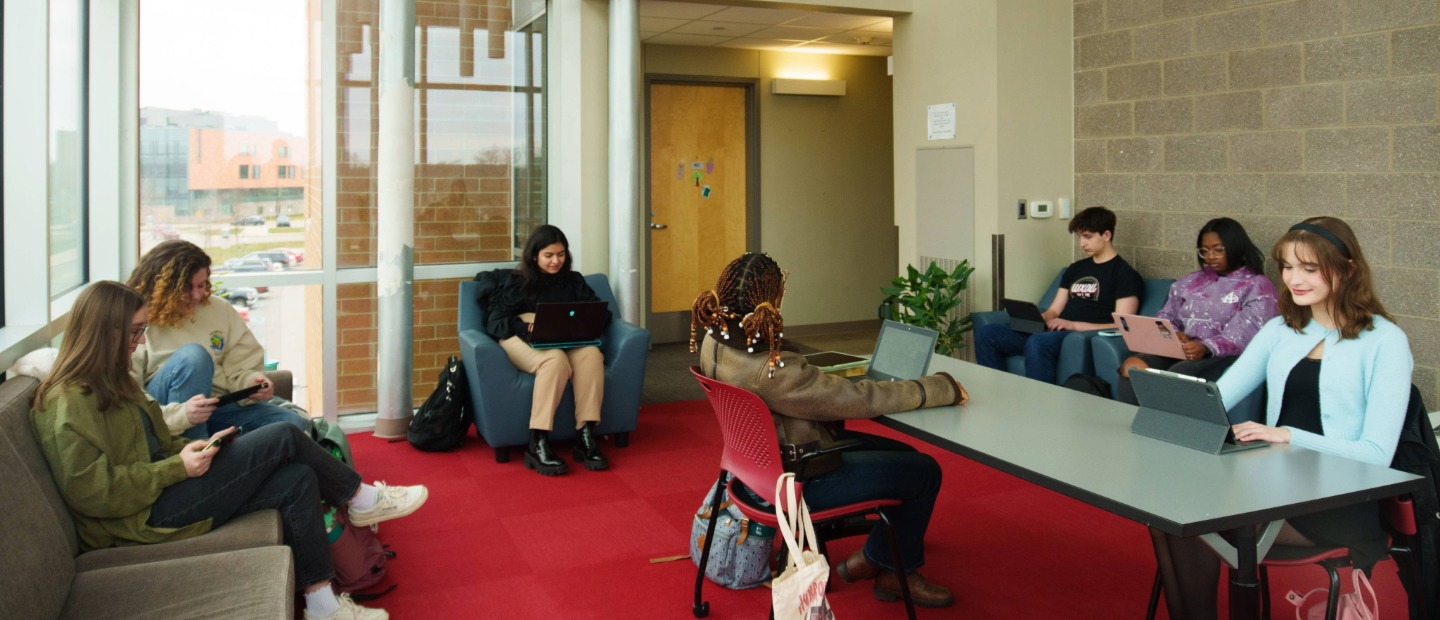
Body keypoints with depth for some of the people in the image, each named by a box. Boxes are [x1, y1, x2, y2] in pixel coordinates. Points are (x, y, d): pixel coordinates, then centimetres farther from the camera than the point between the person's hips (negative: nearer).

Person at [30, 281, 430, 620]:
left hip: (161, 493, 10)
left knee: (297, 479, -10)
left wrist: (198, 449, 1)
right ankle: (362, 499, 5)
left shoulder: (111, 383, 17)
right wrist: (179, 468, -20)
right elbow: (91, 491, -22)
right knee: (282, 439, -16)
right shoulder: (70, 403, -14)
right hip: (139, 520, -10)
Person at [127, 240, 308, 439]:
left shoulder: (220, 310, 9)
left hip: (217, 406, 4)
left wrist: (253, 382, -16)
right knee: (193, 355, -32)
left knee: (295, 424, -15)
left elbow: (242, 367, 9)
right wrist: (181, 414, -32)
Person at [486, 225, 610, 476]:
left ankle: (585, 437, -35)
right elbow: (494, 322, 0)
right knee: (555, 359, -39)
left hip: (568, 342, 3)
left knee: (591, 354, -34)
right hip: (523, 341, -3)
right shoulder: (516, 283, 12)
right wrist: (528, 327, -19)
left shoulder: (574, 281, 21)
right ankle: (537, 445, -40)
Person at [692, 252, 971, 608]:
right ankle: (897, 573, 22)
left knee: (904, 455, 19)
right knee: (925, 472, 3)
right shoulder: (771, 372, -36)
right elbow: (860, 399, -28)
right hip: (796, 480, -9)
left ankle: (871, 556, 31)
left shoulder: (713, 341, -10)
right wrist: (943, 388, -17)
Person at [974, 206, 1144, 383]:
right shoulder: (1075, 268, 24)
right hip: (1056, 332, 8)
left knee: (1037, 343, -40)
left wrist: (1074, 325, -19)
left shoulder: (1125, 274, 1)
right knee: (986, 334, -10)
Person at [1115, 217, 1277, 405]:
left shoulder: (1257, 286, 3)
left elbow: (1245, 335, -11)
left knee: (1179, 375, -37)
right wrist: (1173, 335, -5)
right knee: (1132, 368, -26)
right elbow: (1165, 317, 20)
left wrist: (1206, 347, -28)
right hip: (1181, 353, 5)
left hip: (1225, 359, -5)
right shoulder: (1191, 281, 21)